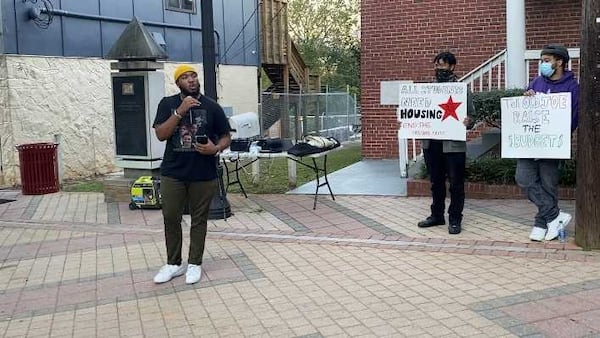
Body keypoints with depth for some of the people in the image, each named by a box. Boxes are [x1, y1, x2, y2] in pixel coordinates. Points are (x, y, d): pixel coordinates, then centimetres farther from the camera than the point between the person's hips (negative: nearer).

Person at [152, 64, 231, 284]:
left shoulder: (212, 107, 0)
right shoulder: (168, 104, 2)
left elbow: (226, 137, 5)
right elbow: (161, 135, -9)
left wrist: (216, 148, -17)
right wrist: (180, 112, -19)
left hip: (204, 174, -1)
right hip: (172, 173, 1)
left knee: (199, 220, 7)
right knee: (171, 218, 7)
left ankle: (194, 264, 20)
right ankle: (173, 263, 22)